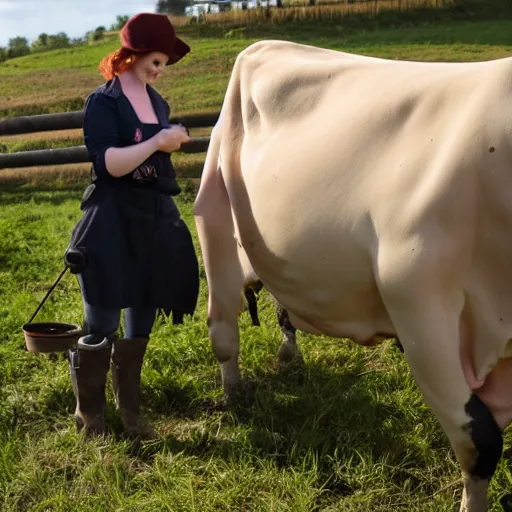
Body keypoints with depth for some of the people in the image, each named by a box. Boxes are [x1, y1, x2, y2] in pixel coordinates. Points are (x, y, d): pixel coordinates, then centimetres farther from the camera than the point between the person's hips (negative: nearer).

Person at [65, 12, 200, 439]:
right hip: (111, 224, -7)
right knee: (100, 327, 0)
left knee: (141, 325, 13)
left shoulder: (158, 103, 15)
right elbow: (107, 163, -21)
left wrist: (173, 143, 9)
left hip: (156, 221, 7)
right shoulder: (103, 102, -8)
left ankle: (130, 412, 27)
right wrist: (158, 142, -21)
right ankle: (89, 415, 18)